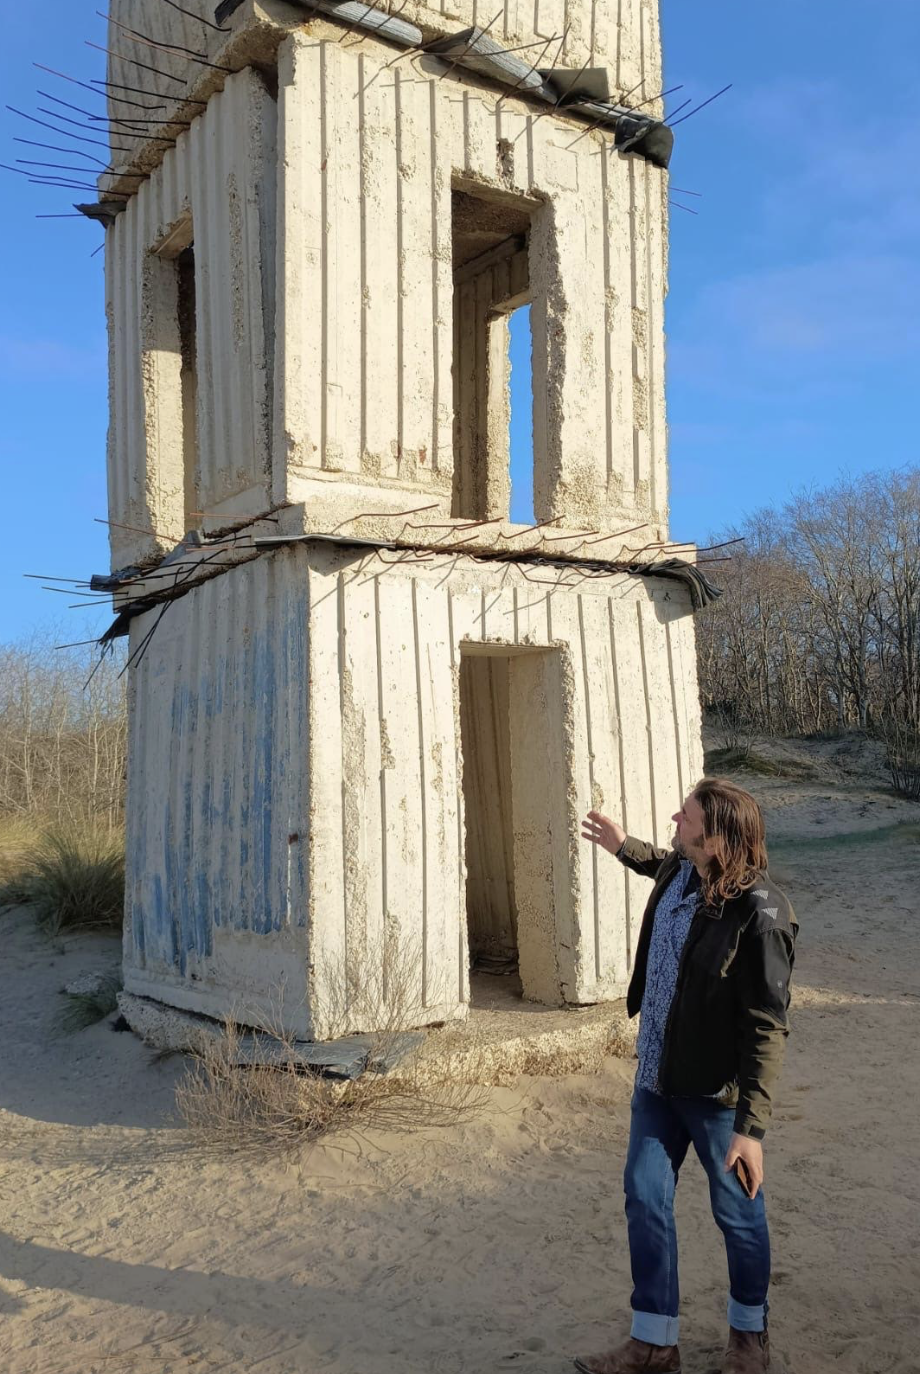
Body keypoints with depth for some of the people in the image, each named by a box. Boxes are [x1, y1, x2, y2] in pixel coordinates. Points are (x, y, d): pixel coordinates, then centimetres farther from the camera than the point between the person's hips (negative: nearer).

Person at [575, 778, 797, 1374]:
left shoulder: (760, 916, -28)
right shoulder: (679, 871, -6)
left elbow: (766, 1032, -26)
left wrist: (751, 1127, -26)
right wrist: (623, 845, 31)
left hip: (715, 1090, -7)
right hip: (657, 1076, 7)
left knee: (738, 1212, 14)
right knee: (645, 1198, 13)